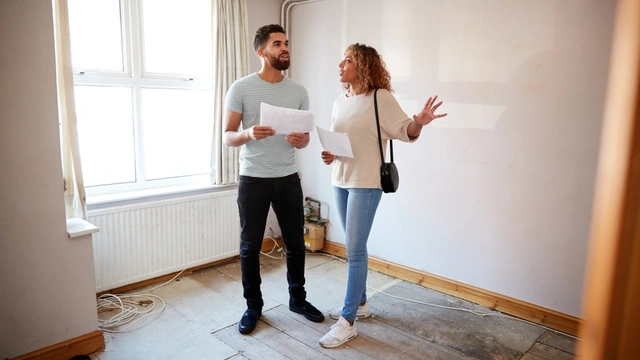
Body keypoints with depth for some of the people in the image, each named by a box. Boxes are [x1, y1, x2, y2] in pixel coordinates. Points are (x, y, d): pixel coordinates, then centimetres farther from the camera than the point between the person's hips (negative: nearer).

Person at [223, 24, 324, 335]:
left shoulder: (298, 91, 6)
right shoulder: (241, 88, -4)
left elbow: (305, 138, 8)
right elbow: (227, 136, -5)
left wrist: (300, 140, -16)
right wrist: (249, 134, -26)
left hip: (288, 178, 3)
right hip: (253, 179, -3)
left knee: (296, 242, 11)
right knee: (250, 246, 7)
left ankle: (298, 299, 31)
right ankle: (253, 306, 25)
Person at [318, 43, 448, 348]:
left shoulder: (381, 98, -8)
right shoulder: (340, 102, 11)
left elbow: (404, 132, -9)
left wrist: (418, 123, -31)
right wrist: (329, 154, -1)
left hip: (366, 183, -7)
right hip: (340, 180, 7)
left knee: (355, 250, -5)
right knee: (354, 248, 15)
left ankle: (348, 322, 6)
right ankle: (359, 303, 32)